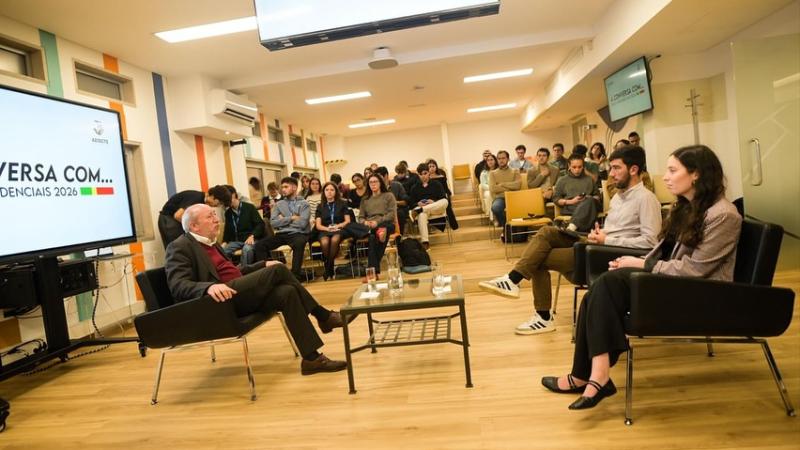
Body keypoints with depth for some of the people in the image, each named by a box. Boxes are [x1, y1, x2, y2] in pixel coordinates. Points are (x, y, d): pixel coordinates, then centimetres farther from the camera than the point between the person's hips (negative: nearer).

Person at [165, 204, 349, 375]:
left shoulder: (209, 244, 22)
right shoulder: (180, 247, -5)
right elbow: (178, 285, -18)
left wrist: (263, 265, 18)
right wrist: (210, 287, -37)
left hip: (238, 293, 9)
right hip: (222, 299, -9)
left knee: (288, 294, -14)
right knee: (278, 269, -19)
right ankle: (324, 316, -9)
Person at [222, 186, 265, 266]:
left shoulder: (249, 207, -2)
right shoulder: (228, 212, 13)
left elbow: (260, 224, -7)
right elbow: (228, 230, 19)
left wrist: (252, 236, -22)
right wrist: (225, 242, 0)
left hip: (251, 239, -4)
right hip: (236, 241, 5)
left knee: (247, 249, -38)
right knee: (222, 250, -24)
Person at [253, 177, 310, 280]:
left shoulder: (303, 203, 4)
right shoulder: (278, 204, 15)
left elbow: (302, 223, -11)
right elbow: (273, 223, 1)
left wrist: (283, 220, 0)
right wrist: (291, 218, -7)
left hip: (298, 233, -4)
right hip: (282, 234, 4)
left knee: (298, 244, -39)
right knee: (259, 245, -18)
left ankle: (295, 275, -30)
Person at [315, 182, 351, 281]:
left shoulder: (342, 204, 15)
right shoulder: (320, 206, 17)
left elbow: (348, 221, 8)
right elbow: (318, 225, 9)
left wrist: (338, 226, -11)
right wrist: (327, 228, -12)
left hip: (339, 230, -1)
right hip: (325, 231, 1)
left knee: (334, 240, -38)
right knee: (324, 242, -36)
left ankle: (328, 270, -25)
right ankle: (330, 269, -17)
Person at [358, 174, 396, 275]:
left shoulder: (388, 196, 17)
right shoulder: (365, 199, 28)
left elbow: (392, 214, 2)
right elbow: (360, 217, 19)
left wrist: (377, 221, -14)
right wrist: (365, 222, -7)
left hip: (386, 224, -1)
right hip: (370, 226, 1)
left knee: (373, 236, -41)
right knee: (372, 236, -39)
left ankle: (372, 270, -46)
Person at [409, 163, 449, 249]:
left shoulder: (436, 184, 13)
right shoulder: (415, 187, 16)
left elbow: (444, 199, 3)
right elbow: (412, 203, 10)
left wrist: (434, 202, -16)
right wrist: (418, 204, -13)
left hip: (436, 208, 1)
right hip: (423, 210, 0)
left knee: (445, 202, -34)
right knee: (421, 215, -39)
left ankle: (419, 210, -38)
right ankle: (424, 242, -49)